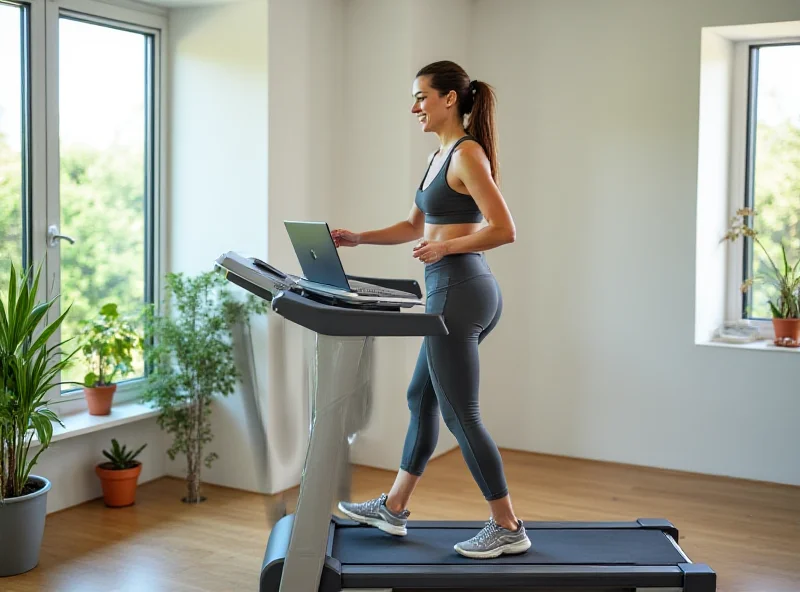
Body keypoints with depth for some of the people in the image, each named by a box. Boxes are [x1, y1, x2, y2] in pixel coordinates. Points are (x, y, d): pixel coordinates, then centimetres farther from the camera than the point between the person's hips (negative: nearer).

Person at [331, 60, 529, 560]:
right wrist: (358, 238, 13)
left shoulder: (467, 153, -13)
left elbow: (504, 230, -19)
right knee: (422, 398, 17)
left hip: (461, 292, -10)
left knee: (460, 414, -2)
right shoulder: (439, 155, 15)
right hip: (457, 292, 10)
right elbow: (414, 227, 22)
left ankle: (508, 529, 9)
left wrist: (445, 247, -19)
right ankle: (393, 509, 31)